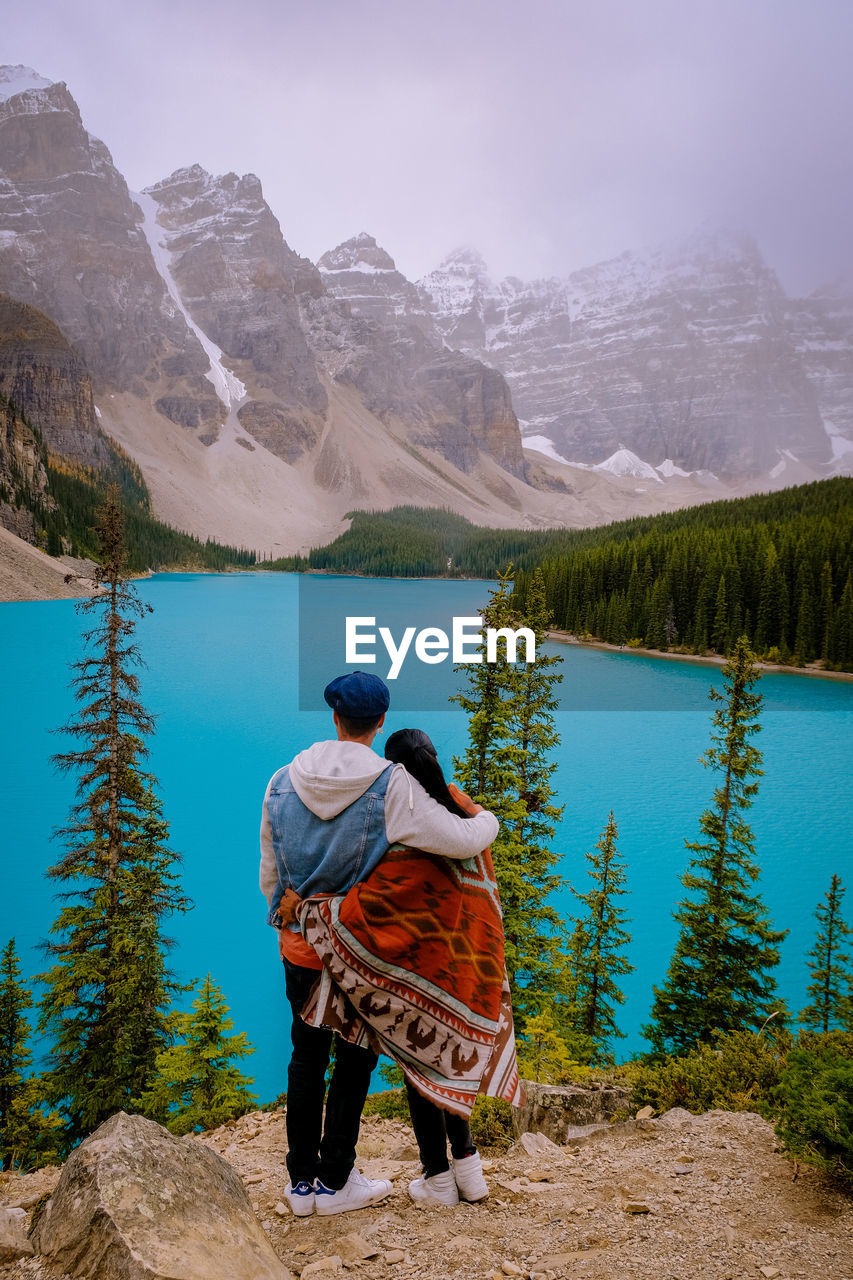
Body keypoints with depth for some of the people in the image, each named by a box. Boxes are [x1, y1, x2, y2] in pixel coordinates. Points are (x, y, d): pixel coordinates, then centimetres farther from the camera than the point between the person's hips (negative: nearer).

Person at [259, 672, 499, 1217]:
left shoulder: (284, 781, -4)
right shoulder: (391, 785, -19)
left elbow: (269, 876, 4)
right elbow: (460, 840, -20)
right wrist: (488, 820, 2)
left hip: (299, 944, 4)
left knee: (307, 1055, 18)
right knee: (354, 1058, 13)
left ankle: (301, 1181, 29)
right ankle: (335, 1182, 24)